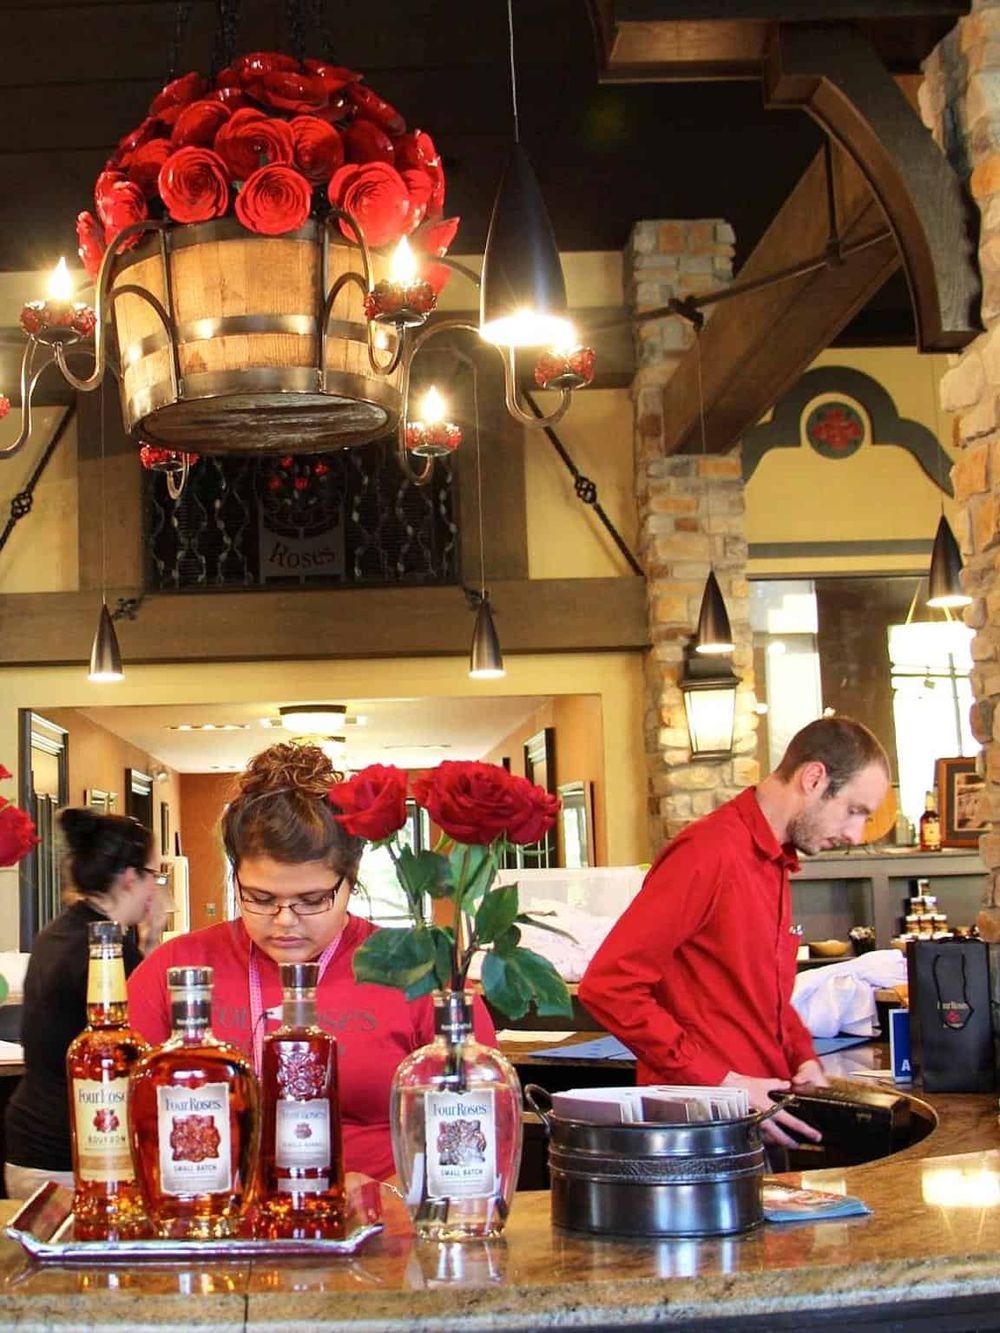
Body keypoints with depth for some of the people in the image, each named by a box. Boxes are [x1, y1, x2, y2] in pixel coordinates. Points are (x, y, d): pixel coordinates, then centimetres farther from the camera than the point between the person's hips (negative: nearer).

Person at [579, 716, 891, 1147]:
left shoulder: (775, 862, 13)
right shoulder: (709, 853, -17)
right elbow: (608, 986, -22)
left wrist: (803, 1058, 6)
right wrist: (718, 1083, -21)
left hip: (763, 1114, 9)